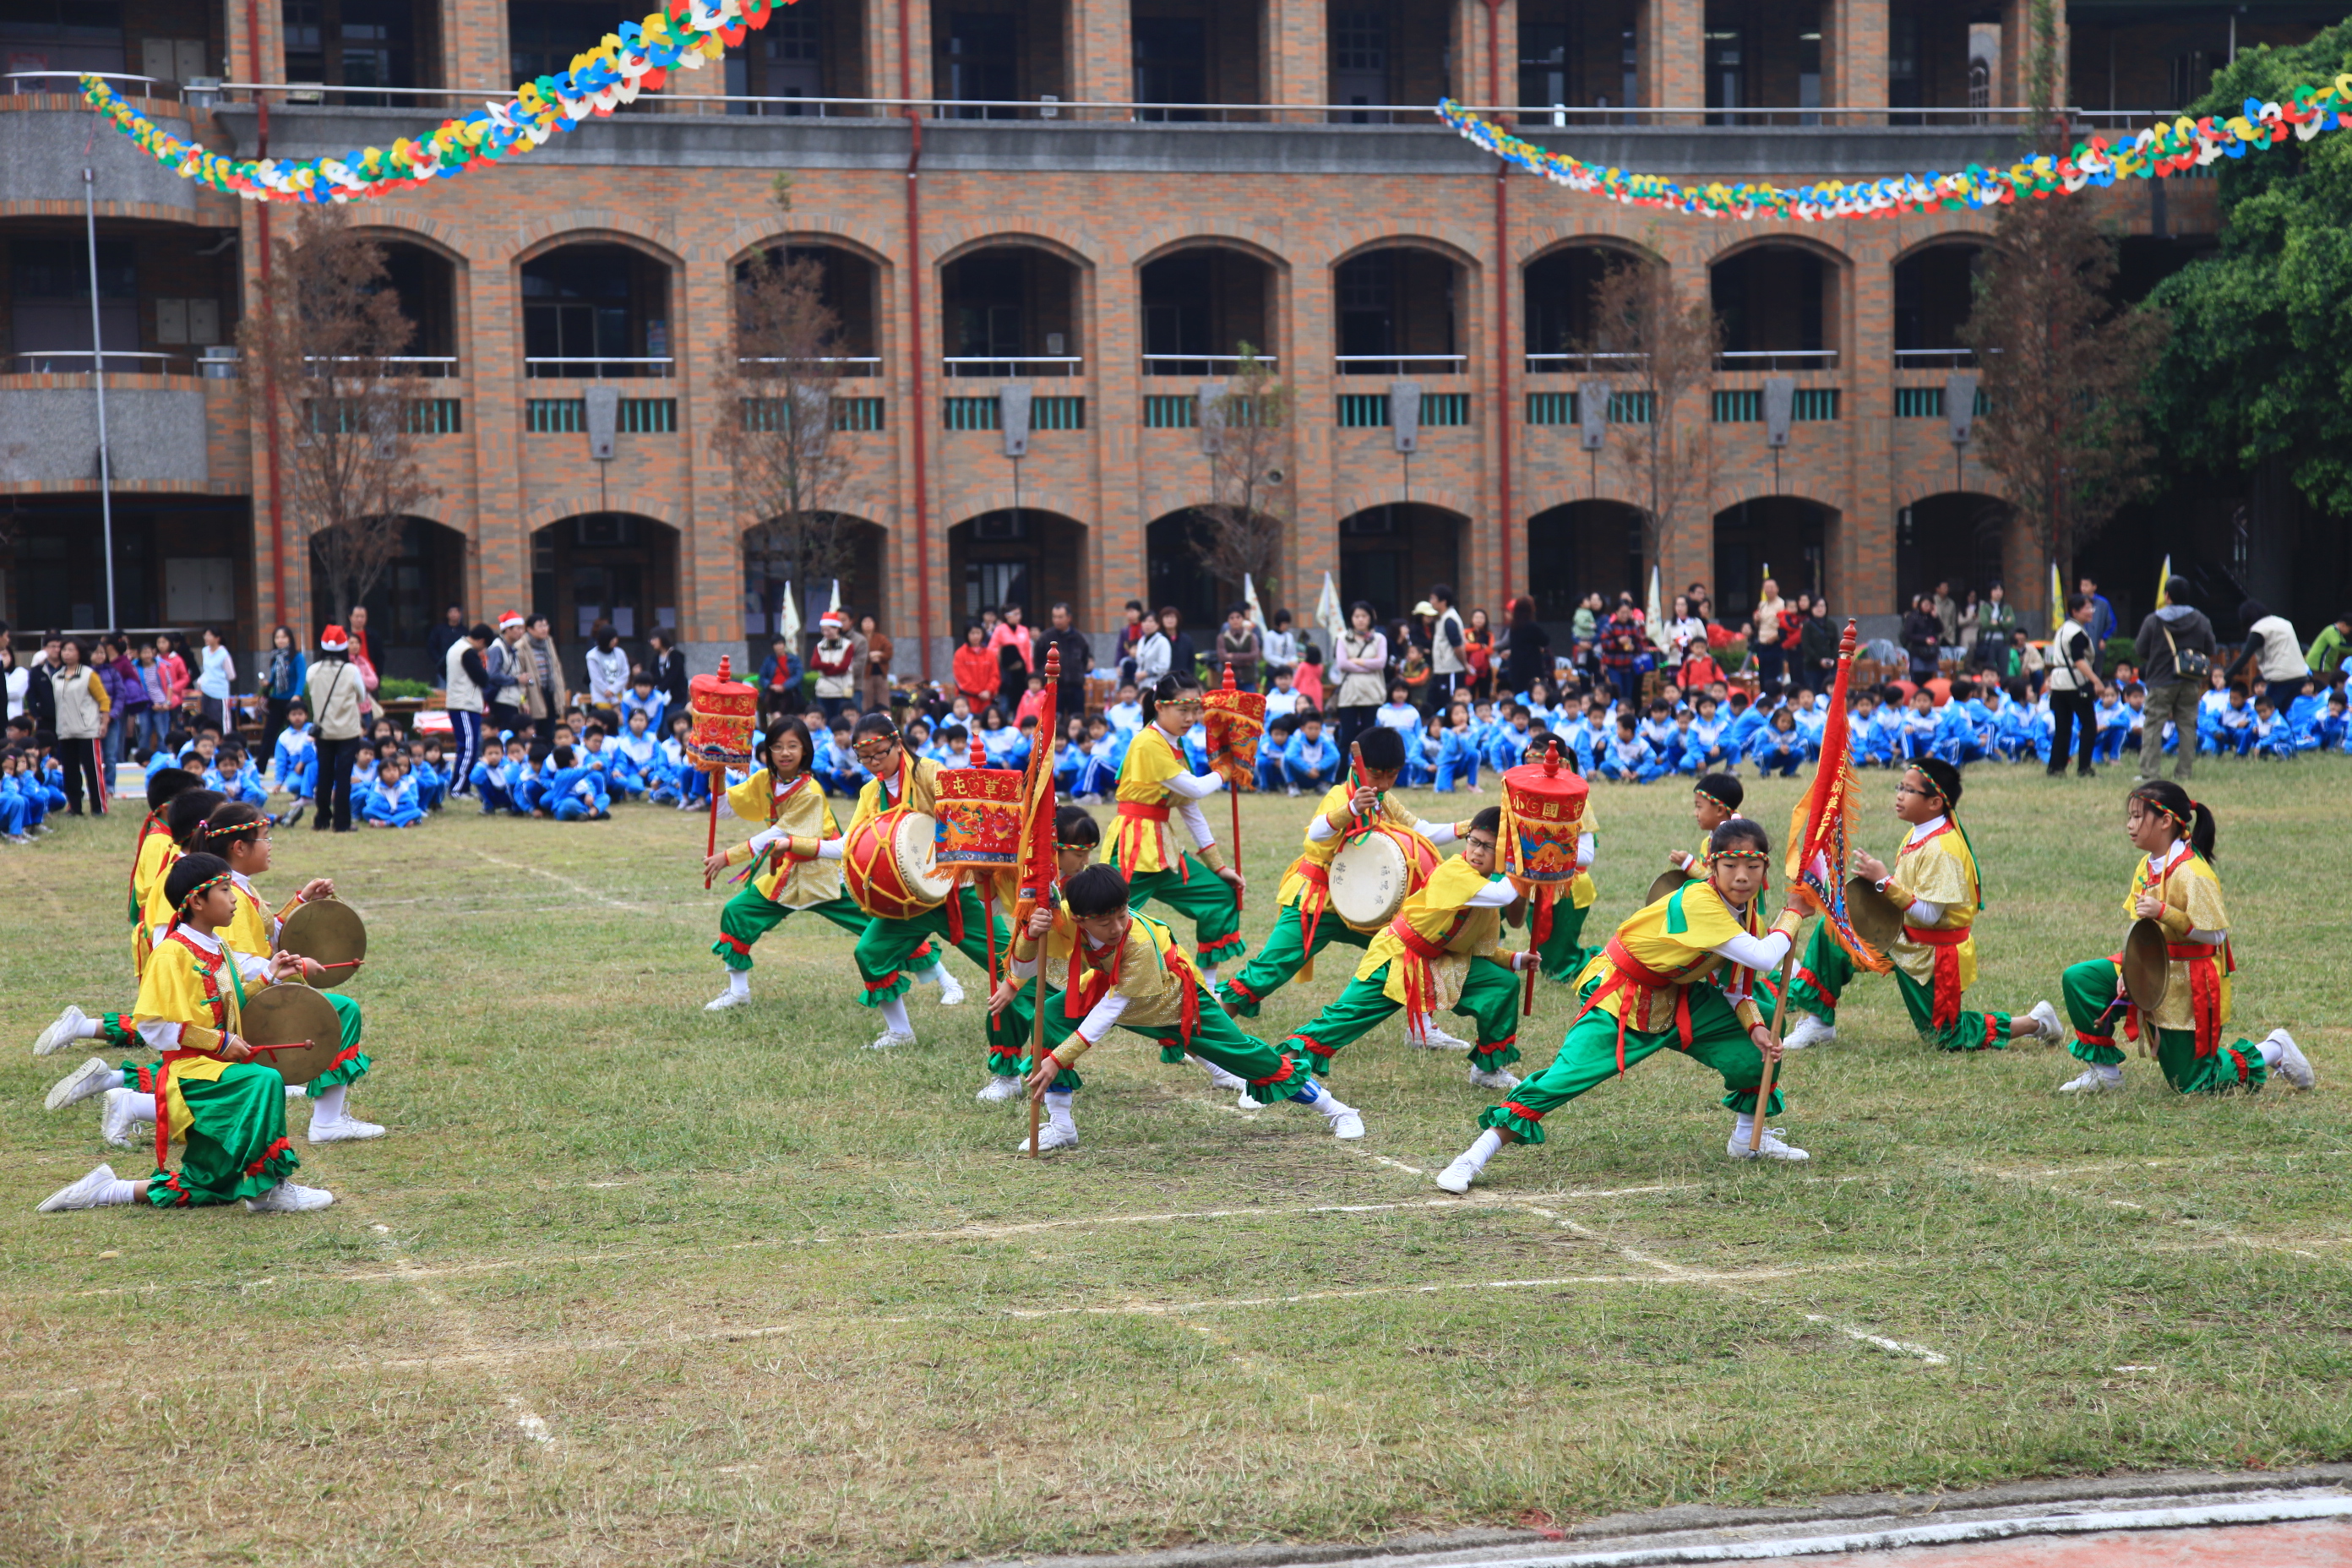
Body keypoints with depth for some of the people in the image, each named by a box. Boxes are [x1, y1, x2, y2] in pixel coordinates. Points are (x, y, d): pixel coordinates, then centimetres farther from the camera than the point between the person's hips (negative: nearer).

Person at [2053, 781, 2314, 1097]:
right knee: (2079, 979, -7)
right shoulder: (2146, 867, 4)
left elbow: (2215, 933, -24)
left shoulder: (2192, 873, -22)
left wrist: (2164, 912, -31)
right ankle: (2104, 1071, 4)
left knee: (2193, 1084, 0)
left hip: (2190, 988, -8)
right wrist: (2128, 972, -7)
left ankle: (2274, 1052, 19)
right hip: (2153, 975, 8)